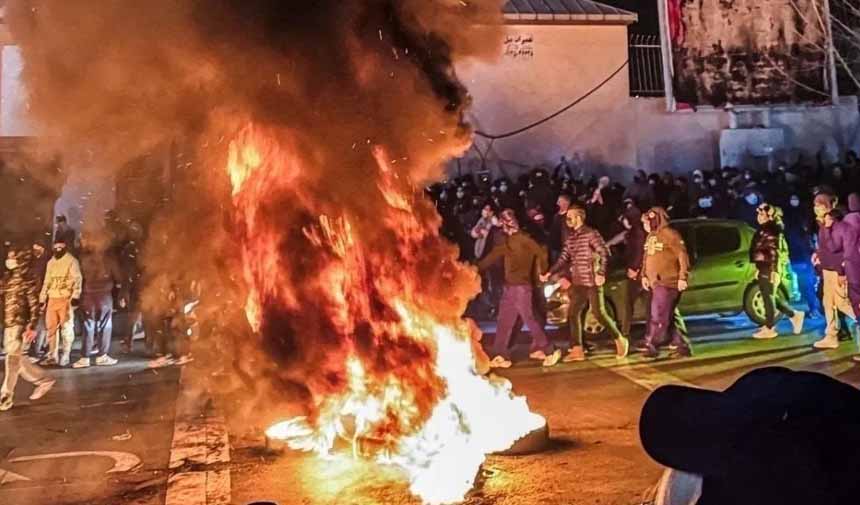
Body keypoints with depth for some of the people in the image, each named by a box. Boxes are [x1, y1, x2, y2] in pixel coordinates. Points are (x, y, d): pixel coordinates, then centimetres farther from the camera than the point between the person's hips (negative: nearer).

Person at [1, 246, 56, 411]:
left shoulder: (27, 278, -10)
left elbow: (35, 304, -13)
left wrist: (32, 327, -18)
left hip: (20, 324, -8)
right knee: (17, 359, 13)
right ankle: (44, 380, 26)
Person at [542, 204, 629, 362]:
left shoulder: (591, 234, -10)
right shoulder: (570, 238, 12)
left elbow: (605, 253, -14)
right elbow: (564, 259, 10)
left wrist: (601, 273, -22)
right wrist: (550, 273, 0)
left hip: (592, 281, -7)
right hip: (578, 282, 7)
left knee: (599, 313, -5)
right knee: (573, 314, 3)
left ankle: (620, 340, 15)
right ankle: (577, 350, 8)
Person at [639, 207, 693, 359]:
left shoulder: (669, 234, -12)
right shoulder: (651, 236, 16)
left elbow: (682, 255, -16)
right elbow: (646, 257, 23)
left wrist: (683, 277, -18)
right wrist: (644, 276, 16)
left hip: (667, 283, -9)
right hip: (655, 283, 9)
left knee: (658, 315, -8)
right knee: (671, 315, 12)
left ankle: (651, 346, -4)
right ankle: (682, 346, 18)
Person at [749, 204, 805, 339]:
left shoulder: (773, 231, -13)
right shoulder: (763, 230, 16)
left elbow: (776, 252, -19)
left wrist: (775, 271, -23)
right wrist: (759, 269, 23)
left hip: (770, 269, -10)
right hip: (764, 268, 10)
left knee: (769, 297, -4)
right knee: (772, 297, 14)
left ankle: (769, 328, 3)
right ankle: (794, 315, 26)